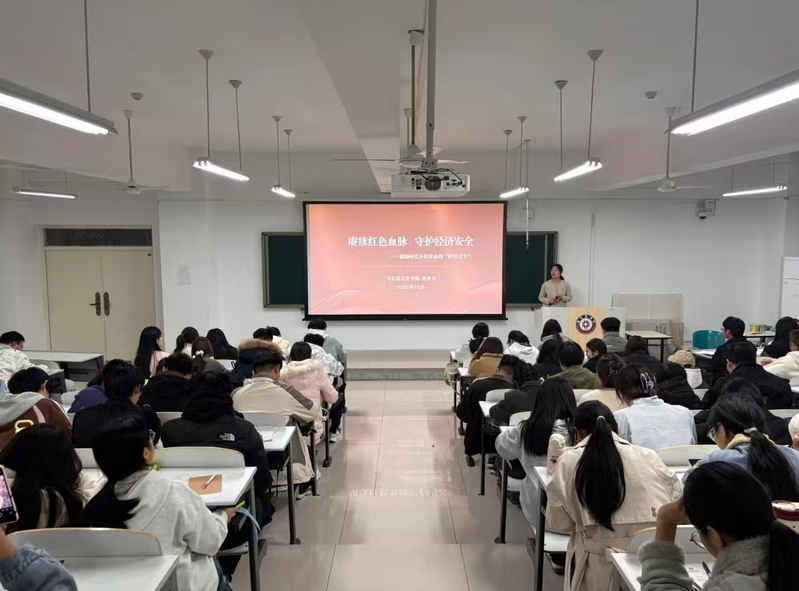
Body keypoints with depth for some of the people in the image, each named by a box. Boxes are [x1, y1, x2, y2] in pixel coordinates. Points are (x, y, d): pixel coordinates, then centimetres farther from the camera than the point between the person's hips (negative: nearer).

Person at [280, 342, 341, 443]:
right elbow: (333, 398, 0)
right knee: (338, 401, 26)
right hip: (313, 428, -3)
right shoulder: (317, 371, -9)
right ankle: (332, 433, 35)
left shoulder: (284, 373, -5)